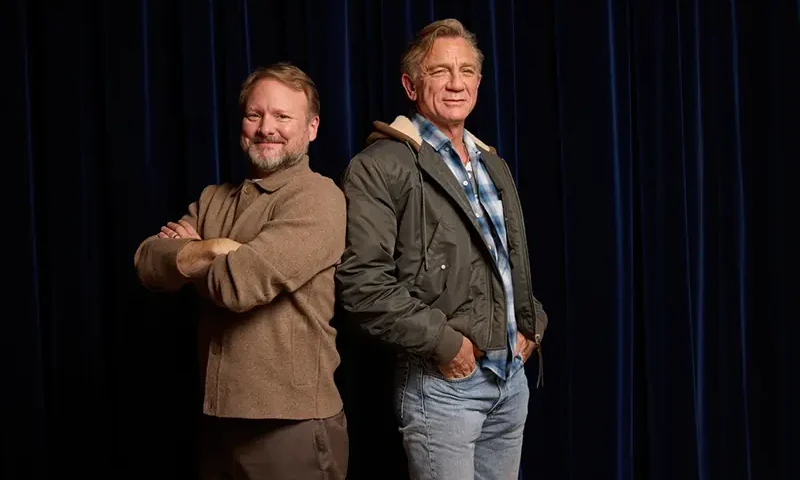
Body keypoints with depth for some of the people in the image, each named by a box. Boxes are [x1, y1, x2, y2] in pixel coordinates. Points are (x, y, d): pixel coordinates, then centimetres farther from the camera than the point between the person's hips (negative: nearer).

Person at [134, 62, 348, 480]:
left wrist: (184, 257, -2)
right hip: (219, 420, 7)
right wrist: (212, 249, -18)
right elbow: (147, 263, -1)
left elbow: (239, 283, -22)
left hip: (290, 425, -7)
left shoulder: (318, 198, -12)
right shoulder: (213, 199, 12)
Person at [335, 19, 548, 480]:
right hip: (443, 382, -7)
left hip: (512, 376, 7)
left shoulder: (493, 165, 15)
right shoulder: (381, 166, -11)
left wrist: (531, 326, 10)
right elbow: (361, 281, -19)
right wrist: (443, 341, -18)